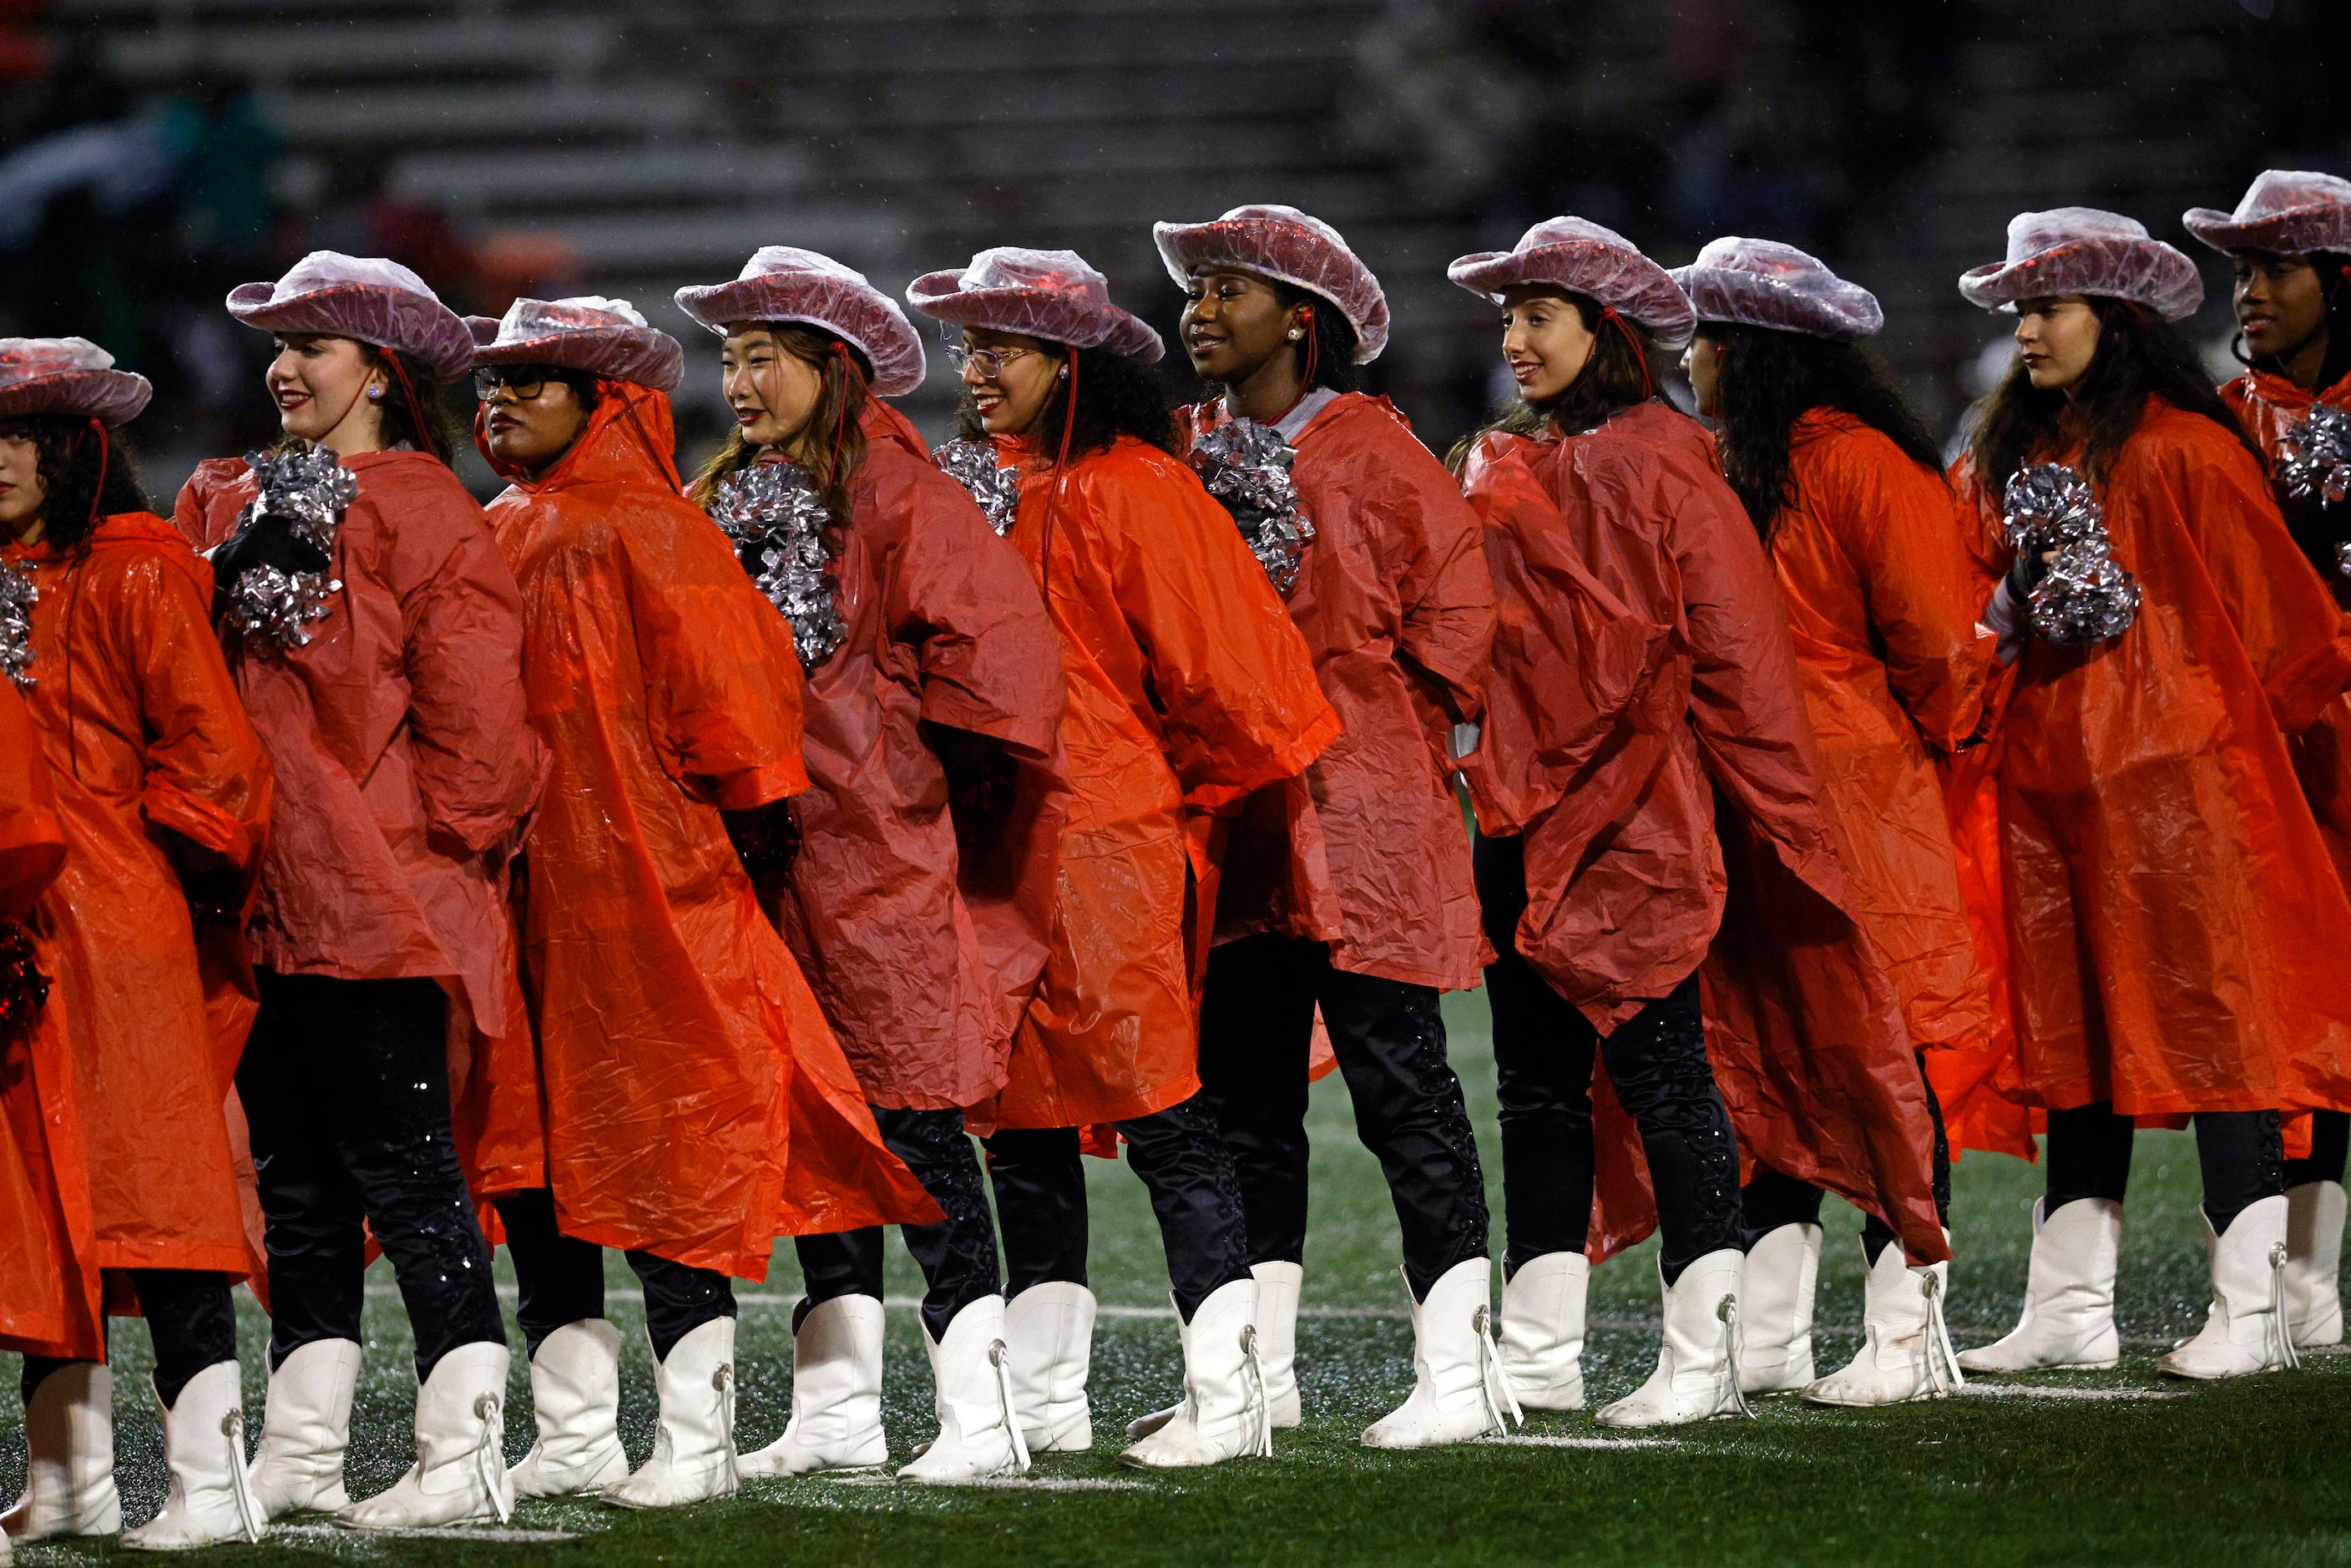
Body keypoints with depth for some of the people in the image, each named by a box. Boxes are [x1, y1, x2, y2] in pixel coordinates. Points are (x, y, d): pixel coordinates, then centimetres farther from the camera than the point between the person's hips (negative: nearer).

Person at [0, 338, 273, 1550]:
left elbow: (210, 755, -11)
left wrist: (141, 856, -5)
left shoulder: (134, 577, -8)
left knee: (151, 1199, -8)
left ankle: (212, 1485, -9)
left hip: (119, 928, -7)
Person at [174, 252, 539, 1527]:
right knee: (294, 1175, 10)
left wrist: (449, 843, -8)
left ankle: (464, 1457, -5)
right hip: (267, 897, 7)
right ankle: (299, 1455, 15)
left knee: (404, 1166, -7)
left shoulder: (423, 514, -6)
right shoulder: (224, 506, 15)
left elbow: (469, 707, -9)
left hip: (384, 896, -7)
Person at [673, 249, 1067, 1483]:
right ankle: (837, 1409, 15)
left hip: (886, 855, -8)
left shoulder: (897, 492, -10)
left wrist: (914, 768, -9)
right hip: (775, 857, 8)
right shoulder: (737, 500, 14)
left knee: (917, 1124, -8)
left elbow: (999, 641, -17)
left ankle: (980, 1416, -6)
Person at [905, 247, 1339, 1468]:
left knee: (1162, 1116, -7)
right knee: (1022, 1120, 9)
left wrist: (1183, 797, 4)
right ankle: (1044, 1401, 15)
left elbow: (1215, 665, -8)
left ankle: (1226, 1398, -5)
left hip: (1114, 850, -8)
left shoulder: (1130, 489, -10)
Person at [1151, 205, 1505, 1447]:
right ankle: (1260, 1372, 15)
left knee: (1401, 1088, -5)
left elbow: (1455, 600, -4)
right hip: (1230, 819, 6)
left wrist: (1390, 729, -3)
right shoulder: (1185, 452, 11)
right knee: (1242, 1097, 8)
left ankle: (1457, 1375, -4)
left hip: (1361, 815, -6)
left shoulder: (1370, 449, -4)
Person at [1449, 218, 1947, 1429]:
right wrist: (1480, 777, 10)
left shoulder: (1661, 469, -8)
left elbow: (1734, 651, -9)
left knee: (1665, 1076, -5)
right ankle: (1541, 1358, 12)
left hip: (1637, 818, -7)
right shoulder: (1494, 470, 13)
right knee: (1537, 1086, 8)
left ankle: (1702, 1357, -2)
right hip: (1519, 818, 7)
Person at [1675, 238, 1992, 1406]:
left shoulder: (1860, 466, -12)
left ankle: (1907, 1336, 0)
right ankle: (1771, 1336, 11)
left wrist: (1924, 738, 2)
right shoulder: (1725, 468, 14)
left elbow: (1936, 638, -12)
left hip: (1860, 803, -8)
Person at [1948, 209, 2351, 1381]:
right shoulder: (2010, 461, 12)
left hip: (2177, 773, -7)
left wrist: (2228, 722, 5)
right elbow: (1981, 614, 19)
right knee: (2075, 1033, 9)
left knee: (2209, 1021, -4)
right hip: (2049, 777, 7)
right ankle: (2071, 1307, 12)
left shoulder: (2186, 454, -8)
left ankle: (2251, 1310, -2)